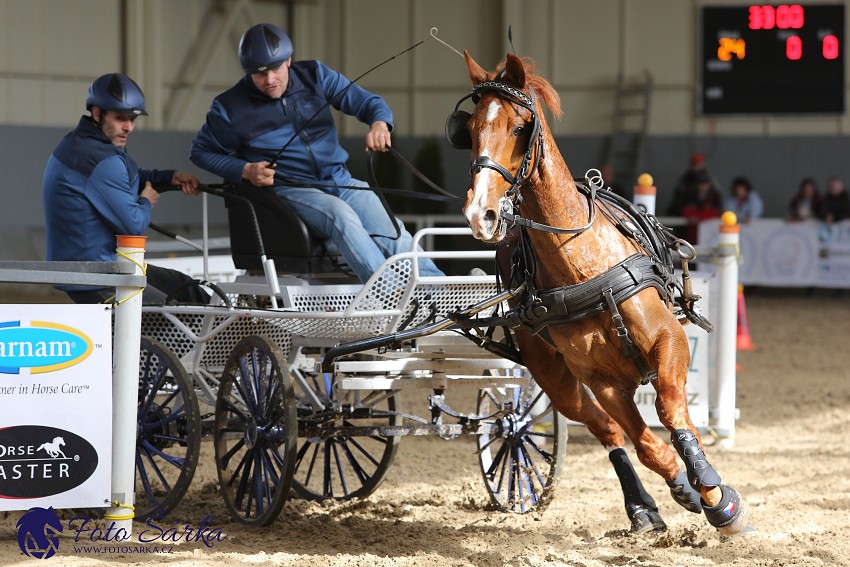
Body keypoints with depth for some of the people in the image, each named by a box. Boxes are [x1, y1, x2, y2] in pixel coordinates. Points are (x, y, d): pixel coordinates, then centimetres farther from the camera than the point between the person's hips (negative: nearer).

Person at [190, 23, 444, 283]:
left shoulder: (314, 75, 5)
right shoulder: (230, 107, -1)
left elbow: (367, 102, 6)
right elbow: (201, 152, 11)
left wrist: (379, 124, -18)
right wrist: (245, 171, -6)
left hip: (340, 180, 4)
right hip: (289, 190, -4)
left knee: (392, 233, -21)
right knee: (341, 214, -35)